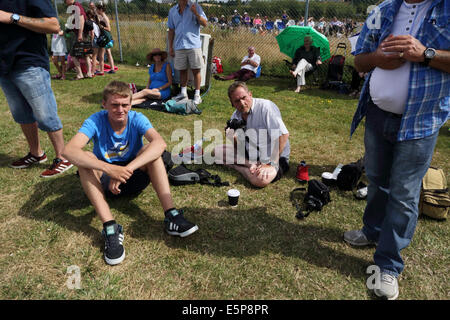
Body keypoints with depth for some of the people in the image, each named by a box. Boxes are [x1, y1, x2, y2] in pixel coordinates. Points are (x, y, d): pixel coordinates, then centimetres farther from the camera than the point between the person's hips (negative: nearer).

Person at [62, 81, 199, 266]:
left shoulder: (137, 119, -13)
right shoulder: (96, 121, -15)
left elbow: (160, 143, -32)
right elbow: (69, 150, -32)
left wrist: (126, 170, -43)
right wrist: (109, 169, -46)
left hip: (135, 179, 0)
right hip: (105, 181, 0)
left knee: (150, 150, -25)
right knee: (86, 158, -27)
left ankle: (171, 216, -34)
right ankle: (110, 228, -37)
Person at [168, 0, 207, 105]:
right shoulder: (172, 11, 13)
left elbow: (205, 23, -3)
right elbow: (171, 30, 15)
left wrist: (196, 13, -18)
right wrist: (170, 47, 12)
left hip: (194, 45, -3)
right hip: (179, 46, 3)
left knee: (196, 70, -3)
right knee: (182, 70, 9)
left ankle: (197, 95, 4)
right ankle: (183, 93, 22)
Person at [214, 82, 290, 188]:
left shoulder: (265, 107, -20)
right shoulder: (236, 115, 3)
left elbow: (283, 135, -26)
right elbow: (238, 145, 6)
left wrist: (270, 164, -26)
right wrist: (231, 136, -19)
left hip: (274, 157, -6)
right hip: (248, 153, 6)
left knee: (260, 180, -36)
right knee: (216, 151, -1)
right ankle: (252, 167, -7)